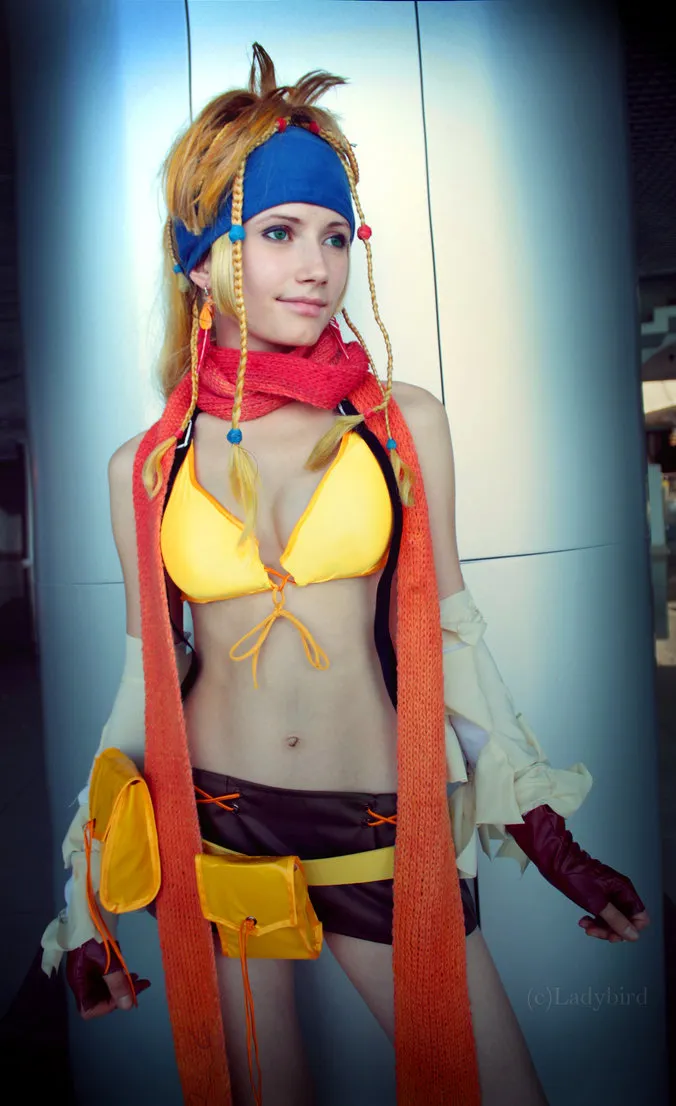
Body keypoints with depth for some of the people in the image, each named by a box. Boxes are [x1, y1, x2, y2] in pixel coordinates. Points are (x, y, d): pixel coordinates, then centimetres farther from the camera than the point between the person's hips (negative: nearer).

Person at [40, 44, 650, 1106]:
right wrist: (92, 889, 10)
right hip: (209, 821, 1)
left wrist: (549, 833, 3)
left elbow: (443, 636, 2)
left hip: (379, 825, 0)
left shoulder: (406, 423, -3)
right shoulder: (145, 466, 0)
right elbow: (148, 673, 6)